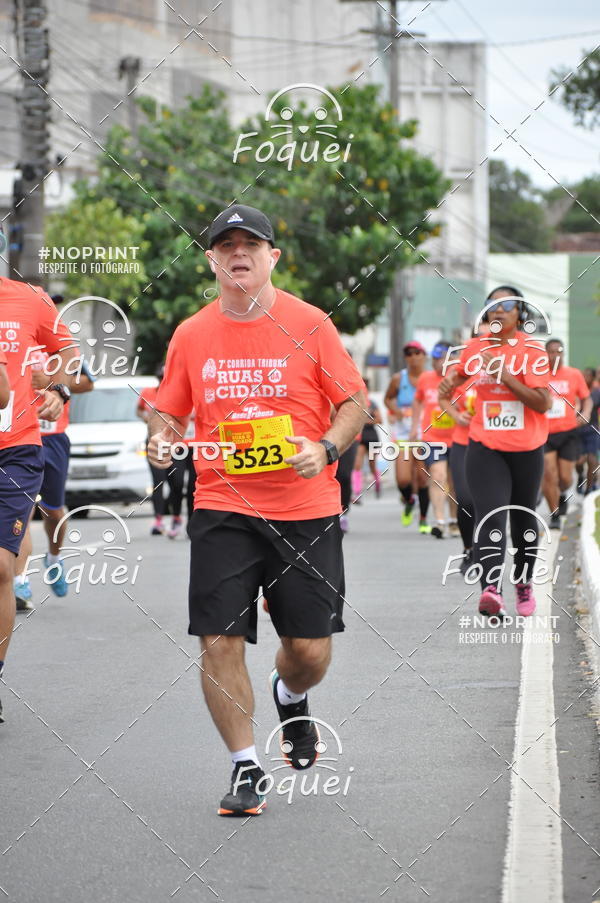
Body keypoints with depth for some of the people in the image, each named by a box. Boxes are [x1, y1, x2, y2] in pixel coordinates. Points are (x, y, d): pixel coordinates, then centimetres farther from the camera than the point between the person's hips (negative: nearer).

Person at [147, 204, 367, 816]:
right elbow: (170, 410, 14)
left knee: (310, 649, 1)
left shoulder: (309, 324, -1)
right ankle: (246, 770, 10)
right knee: (219, 643, -6)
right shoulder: (191, 335, 4)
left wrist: (326, 448, -15)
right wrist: (162, 437, -8)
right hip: (222, 508, 1)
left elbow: (354, 402, 3)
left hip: (306, 509, -1)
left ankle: (290, 698, 38)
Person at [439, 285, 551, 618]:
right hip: (485, 447, 1)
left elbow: (542, 403, -17)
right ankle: (491, 589, -33)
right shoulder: (476, 347, 4)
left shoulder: (532, 350, -8)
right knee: (491, 516, -18)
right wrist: (449, 381, 6)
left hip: (526, 450, -1)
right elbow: (460, 370, 29)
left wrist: (505, 375, -22)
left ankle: (524, 584, 36)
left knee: (523, 517, 15)